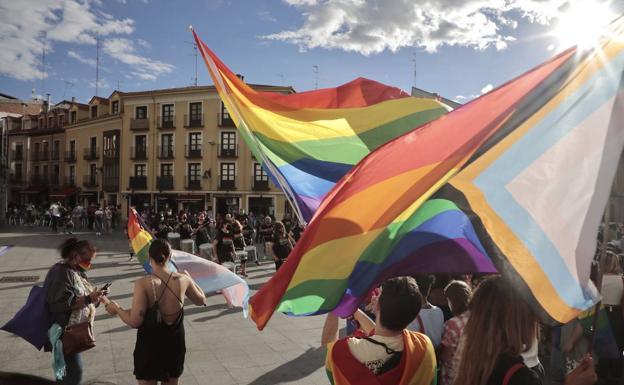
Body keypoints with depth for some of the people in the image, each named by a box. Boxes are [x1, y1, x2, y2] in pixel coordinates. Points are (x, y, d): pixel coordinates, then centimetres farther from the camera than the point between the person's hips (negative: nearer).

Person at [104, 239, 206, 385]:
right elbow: (201, 300, 6)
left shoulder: (143, 284, -21)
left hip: (150, 344, -3)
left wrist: (116, 309, -4)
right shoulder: (182, 279, -11)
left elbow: (134, 321, -21)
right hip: (175, 343, 3)